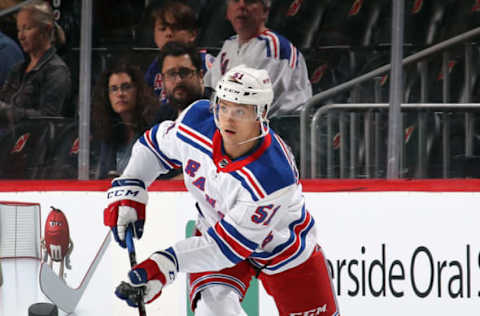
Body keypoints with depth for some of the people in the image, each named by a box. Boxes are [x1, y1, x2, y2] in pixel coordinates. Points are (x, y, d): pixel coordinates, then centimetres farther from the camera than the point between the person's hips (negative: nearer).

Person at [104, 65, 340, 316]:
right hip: (214, 225, 3)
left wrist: (166, 265, -41)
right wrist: (128, 191, -11)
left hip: (282, 244, -3)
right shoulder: (197, 121, -25)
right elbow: (155, 144, -1)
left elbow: (230, 244, -36)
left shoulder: (274, 177, -40)